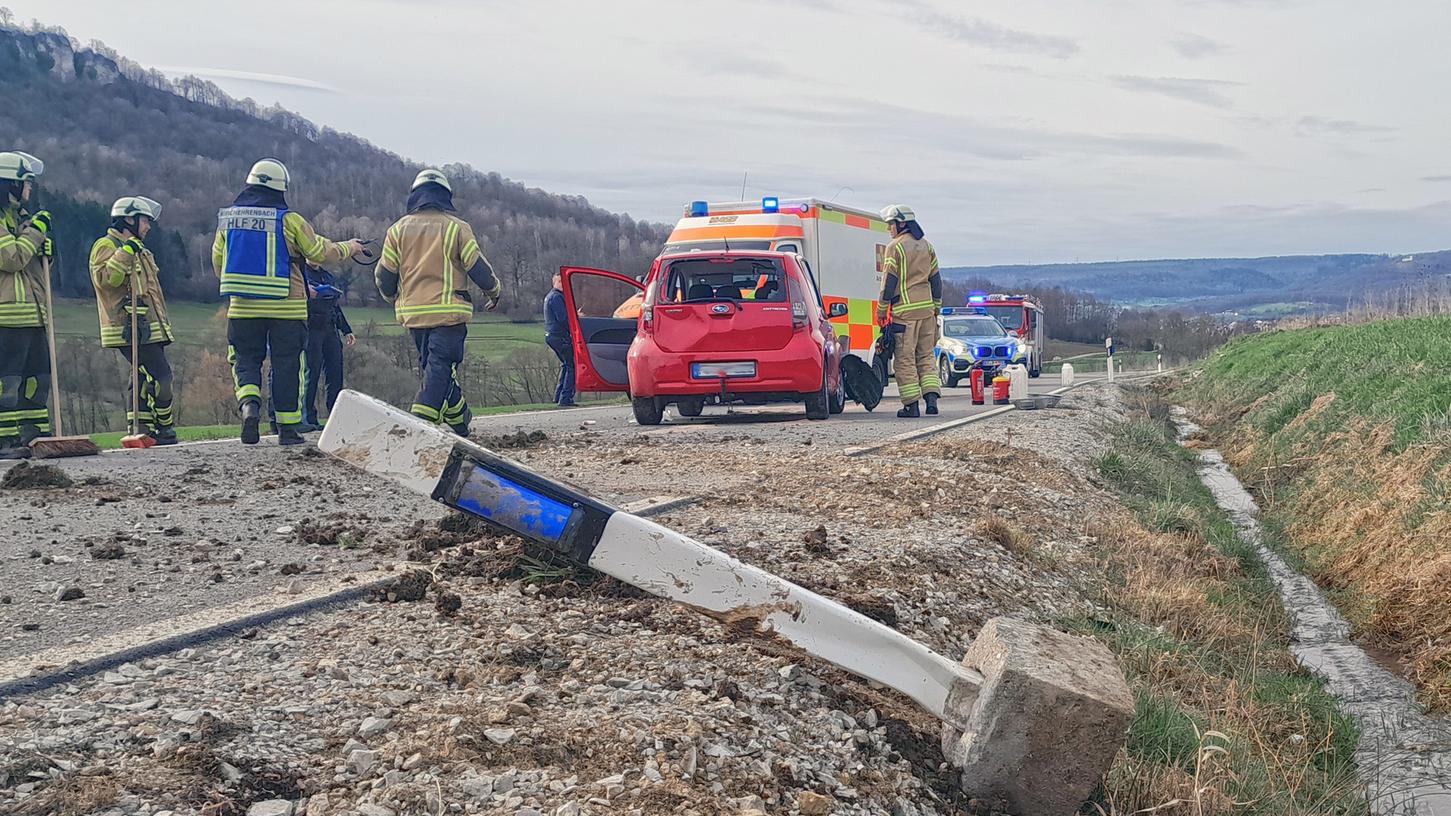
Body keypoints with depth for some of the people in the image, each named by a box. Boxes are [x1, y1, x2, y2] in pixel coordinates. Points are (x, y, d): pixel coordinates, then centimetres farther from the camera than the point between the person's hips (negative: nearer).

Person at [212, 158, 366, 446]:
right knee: (285, 364, 7)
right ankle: (287, 427, 10)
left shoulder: (227, 218, 4)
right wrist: (349, 248, 17)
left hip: (242, 306, 3)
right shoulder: (289, 220, -8)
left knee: (246, 359, 13)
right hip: (285, 306, -2)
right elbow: (320, 253, -1)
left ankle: (249, 404, -14)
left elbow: (218, 262, 12)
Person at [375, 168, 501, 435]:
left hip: (413, 313, 4)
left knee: (433, 366, 17)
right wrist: (493, 290, 16)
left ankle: (459, 418, 26)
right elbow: (477, 267, -3)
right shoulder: (457, 227, -3)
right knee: (439, 368, -6)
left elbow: (384, 276, 7)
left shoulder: (398, 229, 6)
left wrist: (395, 298, 27)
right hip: (449, 312, -4)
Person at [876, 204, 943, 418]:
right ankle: (931, 396, 0)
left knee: (905, 359, -1)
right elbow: (936, 280, 17)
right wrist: (936, 308, 22)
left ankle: (912, 404, -2)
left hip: (905, 310, -6)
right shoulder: (926, 246, 14)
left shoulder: (895, 247, -7)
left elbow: (889, 282, -8)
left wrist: (881, 311, -2)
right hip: (926, 308, 6)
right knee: (926, 356, 12)